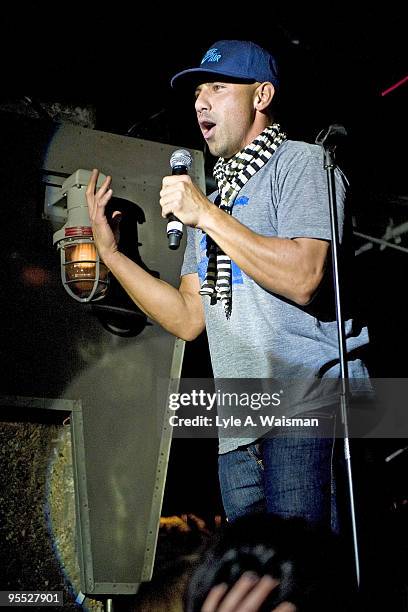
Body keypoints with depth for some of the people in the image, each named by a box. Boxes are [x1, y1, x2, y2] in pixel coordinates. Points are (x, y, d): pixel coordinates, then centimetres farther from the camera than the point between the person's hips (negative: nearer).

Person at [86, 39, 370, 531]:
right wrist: (110, 252, 13)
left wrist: (206, 215, -12)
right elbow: (188, 320, 17)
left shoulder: (300, 163, 1)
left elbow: (302, 279, -17)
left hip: (309, 410, -7)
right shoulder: (213, 197, 24)